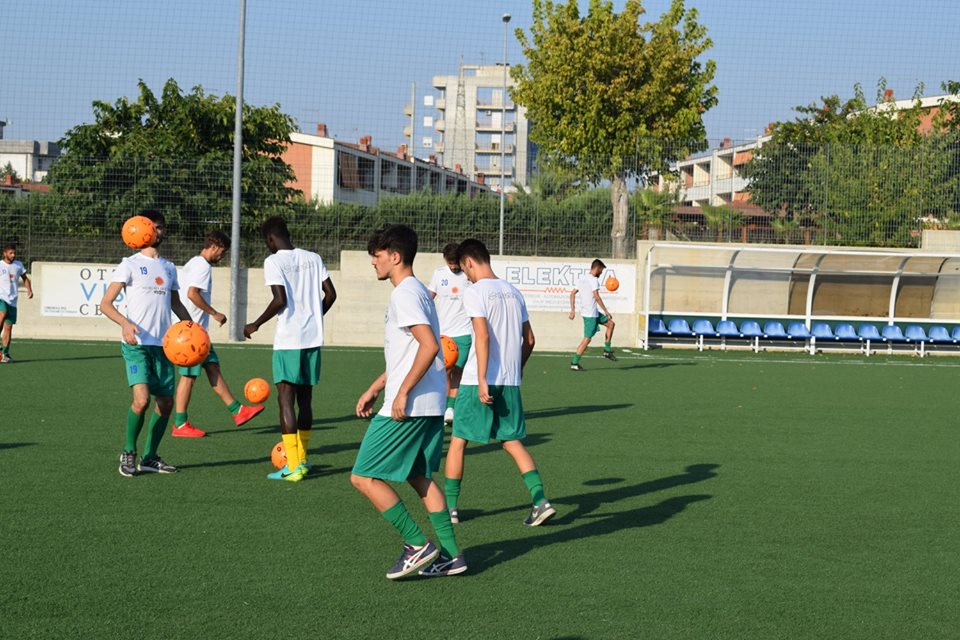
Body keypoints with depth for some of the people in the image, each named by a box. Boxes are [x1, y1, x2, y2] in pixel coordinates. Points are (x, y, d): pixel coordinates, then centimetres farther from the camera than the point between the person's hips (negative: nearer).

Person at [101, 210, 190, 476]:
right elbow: (106, 303, -7)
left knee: (165, 402, 6)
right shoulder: (130, 264, -1)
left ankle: (149, 458, 19)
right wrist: (125, 323, -26)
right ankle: (128, 452, 0)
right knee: (142, 399, -20)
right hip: (136, 344, -6)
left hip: (162, 344, 6)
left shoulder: (169, 267, 17)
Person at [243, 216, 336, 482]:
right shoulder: (313, 258, 10)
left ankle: (293, 467, -10)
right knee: (305, 397, 16)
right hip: (313, 337, 6)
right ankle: (301, 459, 27)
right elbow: (330, 294, 9)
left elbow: (280, 300, -16)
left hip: (288, 340, -6)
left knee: (286, 398, -4)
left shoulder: (273, 261, -7)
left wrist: (256, 324, -4)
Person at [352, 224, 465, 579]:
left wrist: (402, 393, -23)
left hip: (408, 406, -10)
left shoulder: (406, 294, -15)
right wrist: (374, 389, 25)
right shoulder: (416, 291, 17)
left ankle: (418, 545, -3)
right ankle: (450, 554, 17)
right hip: (430, 404, 10)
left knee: (364, 477, -4)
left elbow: (429, 346, -26)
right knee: (419, 477, 18)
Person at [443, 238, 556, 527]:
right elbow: (529, 339, 15)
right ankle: (540, 500, -3)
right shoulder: (513, 292, 12)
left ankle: (449, 506, 12)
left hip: (478, 382, -6)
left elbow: (483, 336, -19)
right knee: (513, 441, 11)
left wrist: (482, 381, -20)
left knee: (458, 440, 7)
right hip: (510, 382, 6)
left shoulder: (474, 292, -9)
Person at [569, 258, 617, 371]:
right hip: (590, 314, -10)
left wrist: (572, 309, 15)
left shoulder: (583, 278, 13)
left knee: (611, 324, 18)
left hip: (593, 312, 10)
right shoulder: (593, 279, -15)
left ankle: (607, 351, 20)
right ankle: (574, 363, -6)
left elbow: (573, 293, 14)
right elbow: (596, 296, -23)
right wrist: (606, 311, -18)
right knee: (587, 338, -7)